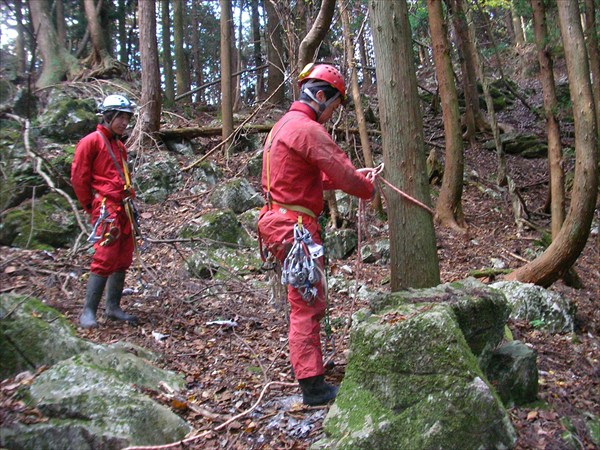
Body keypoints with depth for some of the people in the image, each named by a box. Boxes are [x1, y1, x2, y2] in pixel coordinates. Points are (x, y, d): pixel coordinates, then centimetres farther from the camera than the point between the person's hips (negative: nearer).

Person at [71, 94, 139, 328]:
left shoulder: (119, 146, 20)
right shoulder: (91, 142, -4)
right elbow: (78, 178, -7)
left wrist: (129, 202, 15)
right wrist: (91, 205, -2)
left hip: (124, 208, 8)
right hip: (106, 209, -8)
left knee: (123, 259, 9)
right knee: (105, 259, -12)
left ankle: (113, 307, 18)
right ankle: (88, 312, -4)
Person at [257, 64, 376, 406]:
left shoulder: (286, 124, 19)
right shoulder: (308, 129, -15)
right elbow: (344, 175, -16)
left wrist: (353, 175, 14)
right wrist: (369, 189, 4)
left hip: (280, 222, 11)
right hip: (295, 226, -11)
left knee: (306, 301, 21)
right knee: (308, 304, -6)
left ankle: (306, 362, 35)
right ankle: (312, 385, 1)